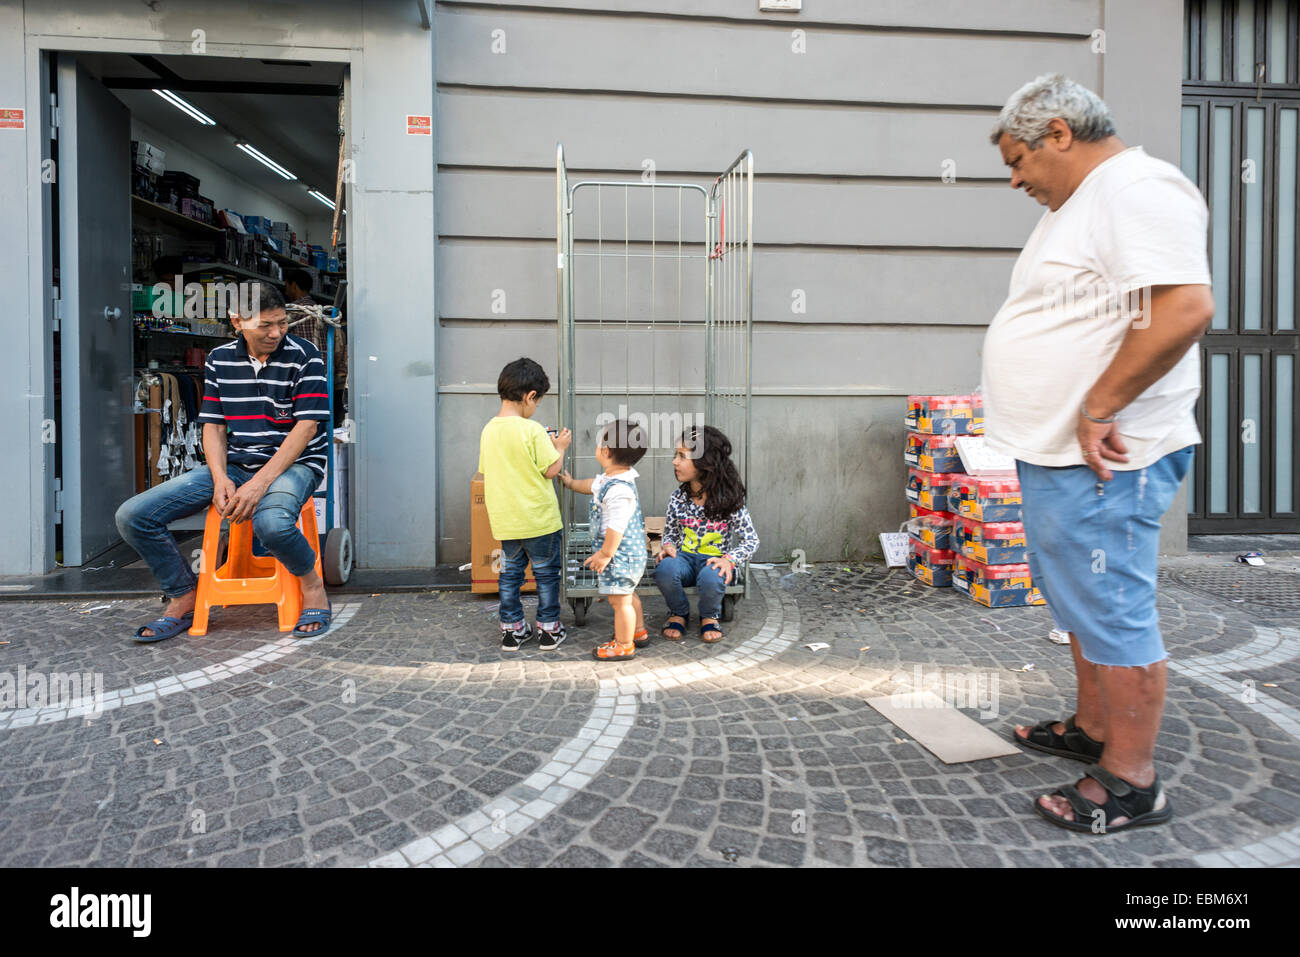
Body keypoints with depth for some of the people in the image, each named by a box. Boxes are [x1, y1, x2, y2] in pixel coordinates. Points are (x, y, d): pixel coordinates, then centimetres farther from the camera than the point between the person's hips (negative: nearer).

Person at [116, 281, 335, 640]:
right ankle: (184, 598, 11)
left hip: (293, 463, -5)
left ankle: (311, 584, -10)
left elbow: (306, 427, -13)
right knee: (132, 516, -7)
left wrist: (259, 483, -22)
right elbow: (213, 426, 9)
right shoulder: (219, 359, 8)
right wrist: (221, 479, -11)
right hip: (235, 464, 5)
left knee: (271, 522, -41)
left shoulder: (304, 356, -7)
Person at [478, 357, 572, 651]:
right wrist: (560, 447, 2)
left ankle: (512, 630, 22)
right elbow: (551, 470, -14)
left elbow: (485, 474, 10)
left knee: (510, 572, 16)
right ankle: (549, 630, 17)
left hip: (505, 520, 5)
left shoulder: (488, 430, 3)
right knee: (546, 573, 9)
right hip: (538, 518, -5)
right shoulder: (532, 430, -17)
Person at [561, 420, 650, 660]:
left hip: (620, 553, -11)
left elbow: (616, 527, -29)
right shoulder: (610, 478, 4)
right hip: (630, 551, 11)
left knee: (620, 600, 2)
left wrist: (605, 554, -21)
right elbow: (592, 486, 26)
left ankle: (624, 645, 16)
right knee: (628, 594, 25)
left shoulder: (618, 490, -30)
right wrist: (571, 483, 40)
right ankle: (638, 632, 41)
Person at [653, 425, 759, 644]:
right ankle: (678, 613, 0)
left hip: (714, 559, -2)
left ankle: (709, 616, 0)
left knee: (711, 577, -39)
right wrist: (668, 546, -11)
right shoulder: (678, 497, 2)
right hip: (685, 557, 3)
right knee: (664, 569, -33)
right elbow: (670, 533, 14)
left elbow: (751, 540, -6)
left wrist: (729, 559, -24)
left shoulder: (728, 499, -9)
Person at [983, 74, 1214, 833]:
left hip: (1102, 460, -11)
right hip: (1058, 455, 11)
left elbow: (1186, 307, -27)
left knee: (1113, 614, -2)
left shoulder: (1138, 191, -13)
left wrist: (1097, 410, -23)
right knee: (1082, 603, 20)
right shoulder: (1079, 206, 19)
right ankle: (1094, 728, 36)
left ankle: (1131, 783, 12)